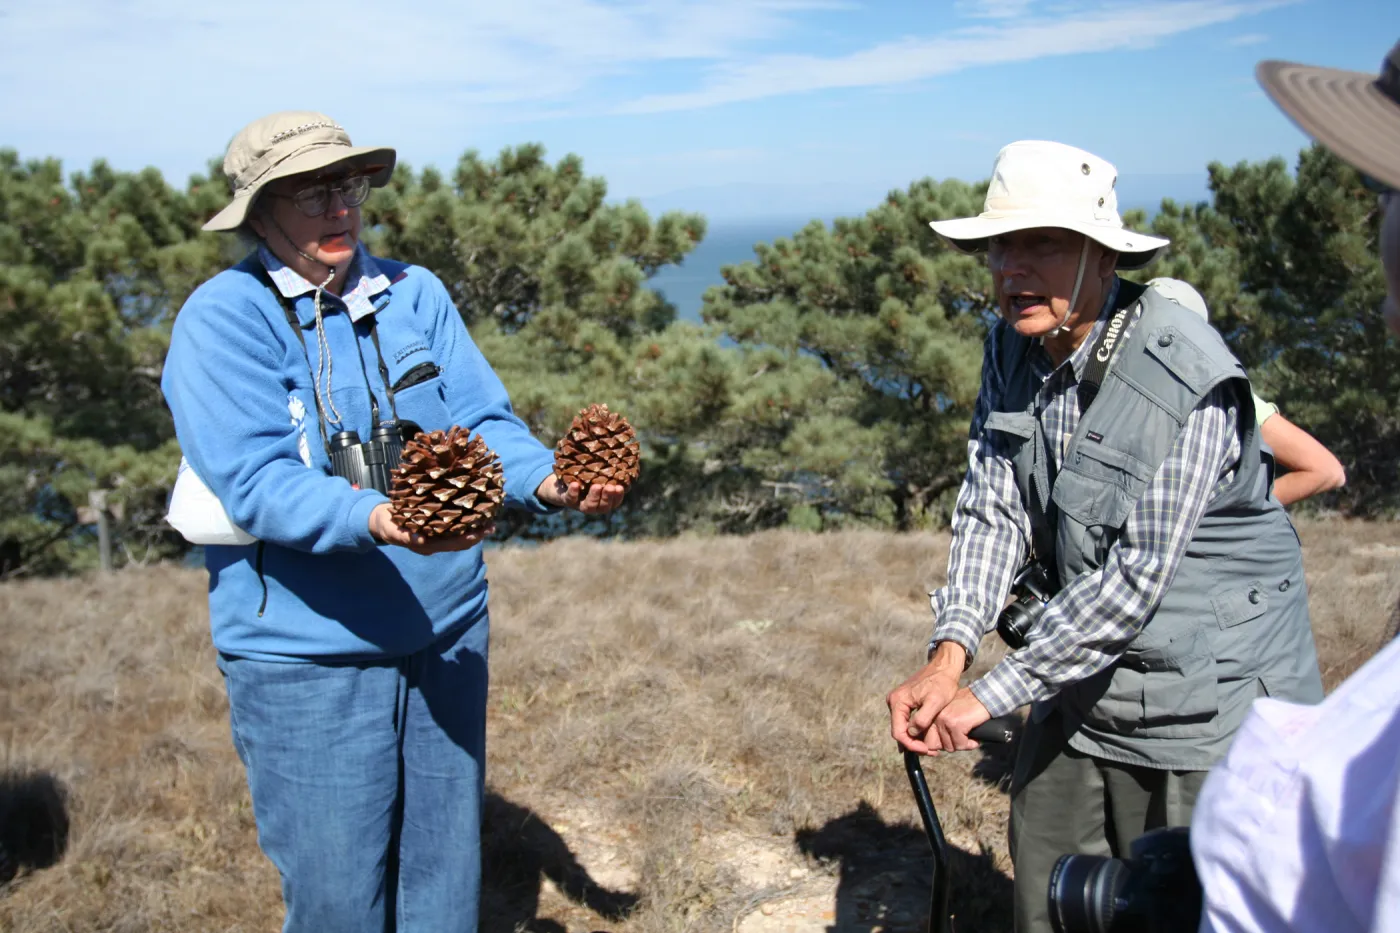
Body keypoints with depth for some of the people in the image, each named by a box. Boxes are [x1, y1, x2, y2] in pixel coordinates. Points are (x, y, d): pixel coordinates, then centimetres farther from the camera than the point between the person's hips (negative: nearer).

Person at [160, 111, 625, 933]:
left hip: (449, 636, 5)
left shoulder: (416, 293, 3)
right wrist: (375, 520, -39)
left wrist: (547, 480, -24)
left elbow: (483, 420, -3)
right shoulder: (223, 318, -11)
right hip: (309, 658, -4)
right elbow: (254, 481, -22)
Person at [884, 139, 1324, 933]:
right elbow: (991, 509, -4)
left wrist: (991, 695, -23)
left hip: (1205, 703, -6)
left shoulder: (1189, 378, -25)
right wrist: (949, 656, -18)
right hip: (1083, 682, 7)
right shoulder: (1013, 350, -2)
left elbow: (1135, 578, -26)